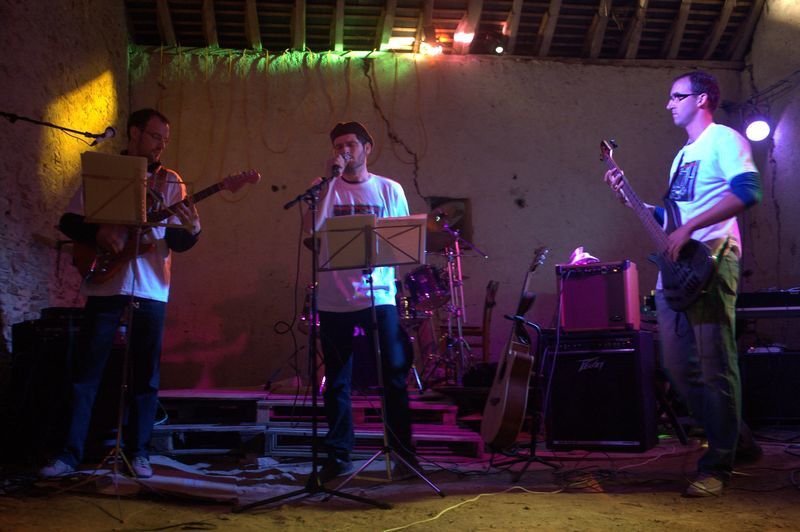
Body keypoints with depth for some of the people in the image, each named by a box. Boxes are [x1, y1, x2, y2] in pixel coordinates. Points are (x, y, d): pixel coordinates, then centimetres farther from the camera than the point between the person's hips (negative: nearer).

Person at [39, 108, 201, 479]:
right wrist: (98, 232, -14)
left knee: (145, 375, 5)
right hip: (105, 286, -1)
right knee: (86, 371, 1)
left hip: (151, 290, 1)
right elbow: (68, 222, 5)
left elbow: (177, 241, 4)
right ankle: (70, 453, 10)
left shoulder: (170, 182, 9)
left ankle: (138, 451, 16)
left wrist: (192, 230, -19)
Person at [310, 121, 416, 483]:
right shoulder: (327, 190, 8)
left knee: (394, 374, 0)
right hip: (334, 299, 0)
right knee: (337, 381, 6)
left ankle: (402, 451, 12)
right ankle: (338, 455, 17)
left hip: (379, 294, 0)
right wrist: (330, 179, -9)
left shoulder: (390, 189, 9)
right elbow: (311, 229, -10)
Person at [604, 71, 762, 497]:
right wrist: (628, 198, 16)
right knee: (678, 364, 8)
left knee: (714, 364, -6)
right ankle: (734, 439, 24)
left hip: (710, 262, -9)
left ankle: (717, 466, 3)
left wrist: (689, 228, -23)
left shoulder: (723, 139, -1)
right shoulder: (682, 155, 25)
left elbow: (748, 190, -18)